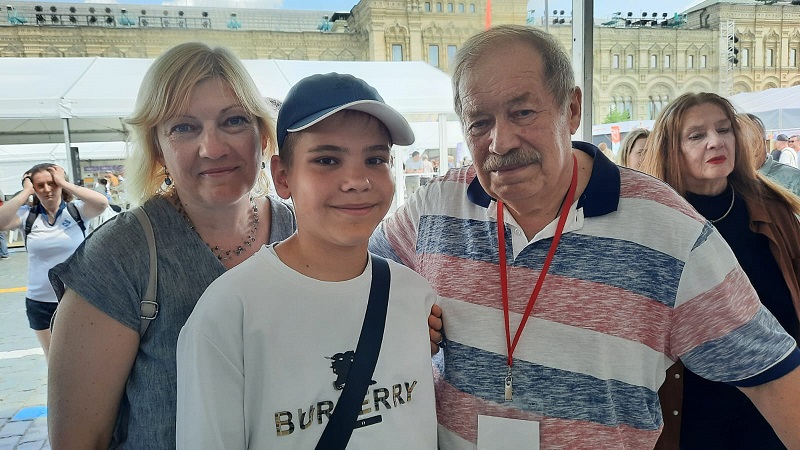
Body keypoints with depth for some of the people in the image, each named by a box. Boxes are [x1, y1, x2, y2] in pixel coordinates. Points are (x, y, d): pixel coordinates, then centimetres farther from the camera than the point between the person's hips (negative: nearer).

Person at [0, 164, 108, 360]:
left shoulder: (76, 210, -7)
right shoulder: (27, 215, -3)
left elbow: (102, 203, -26)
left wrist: (64, 183, -19)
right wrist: (25, 191, -14)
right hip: (40, 303, 2)